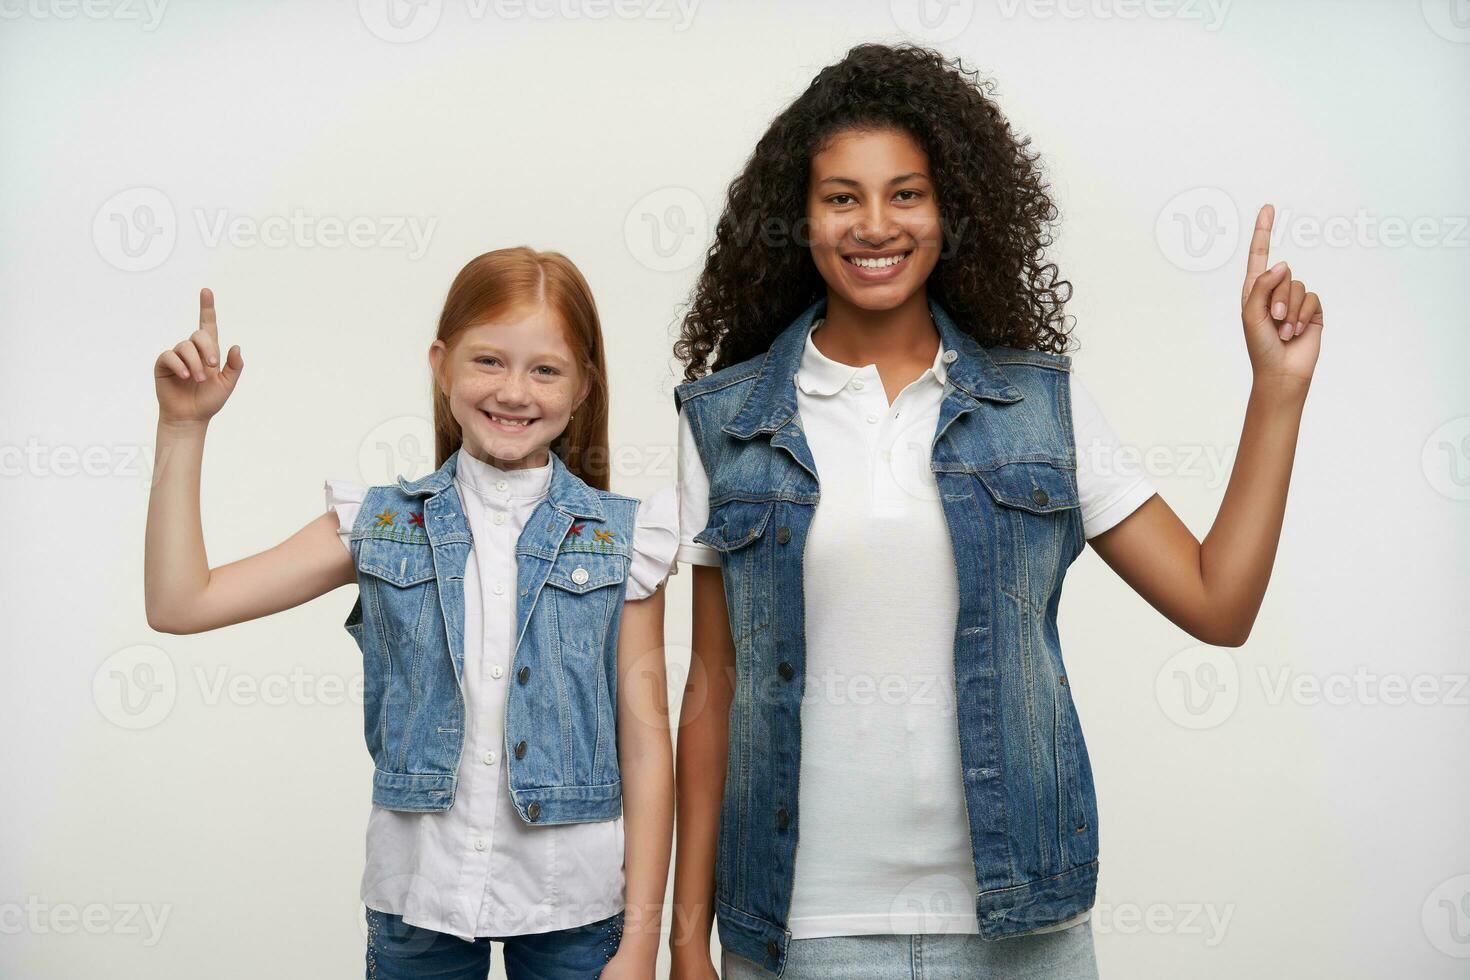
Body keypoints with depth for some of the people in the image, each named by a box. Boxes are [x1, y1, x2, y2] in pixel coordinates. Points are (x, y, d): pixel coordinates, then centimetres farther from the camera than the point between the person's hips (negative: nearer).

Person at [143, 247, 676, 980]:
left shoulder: (620, 541, -4)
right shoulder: (380, 526, 0)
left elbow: (645, 743, -4)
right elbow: (180, 604, -5)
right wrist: (184, 427, -10)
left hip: (573, 912, -1)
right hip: (416, 901, 1)